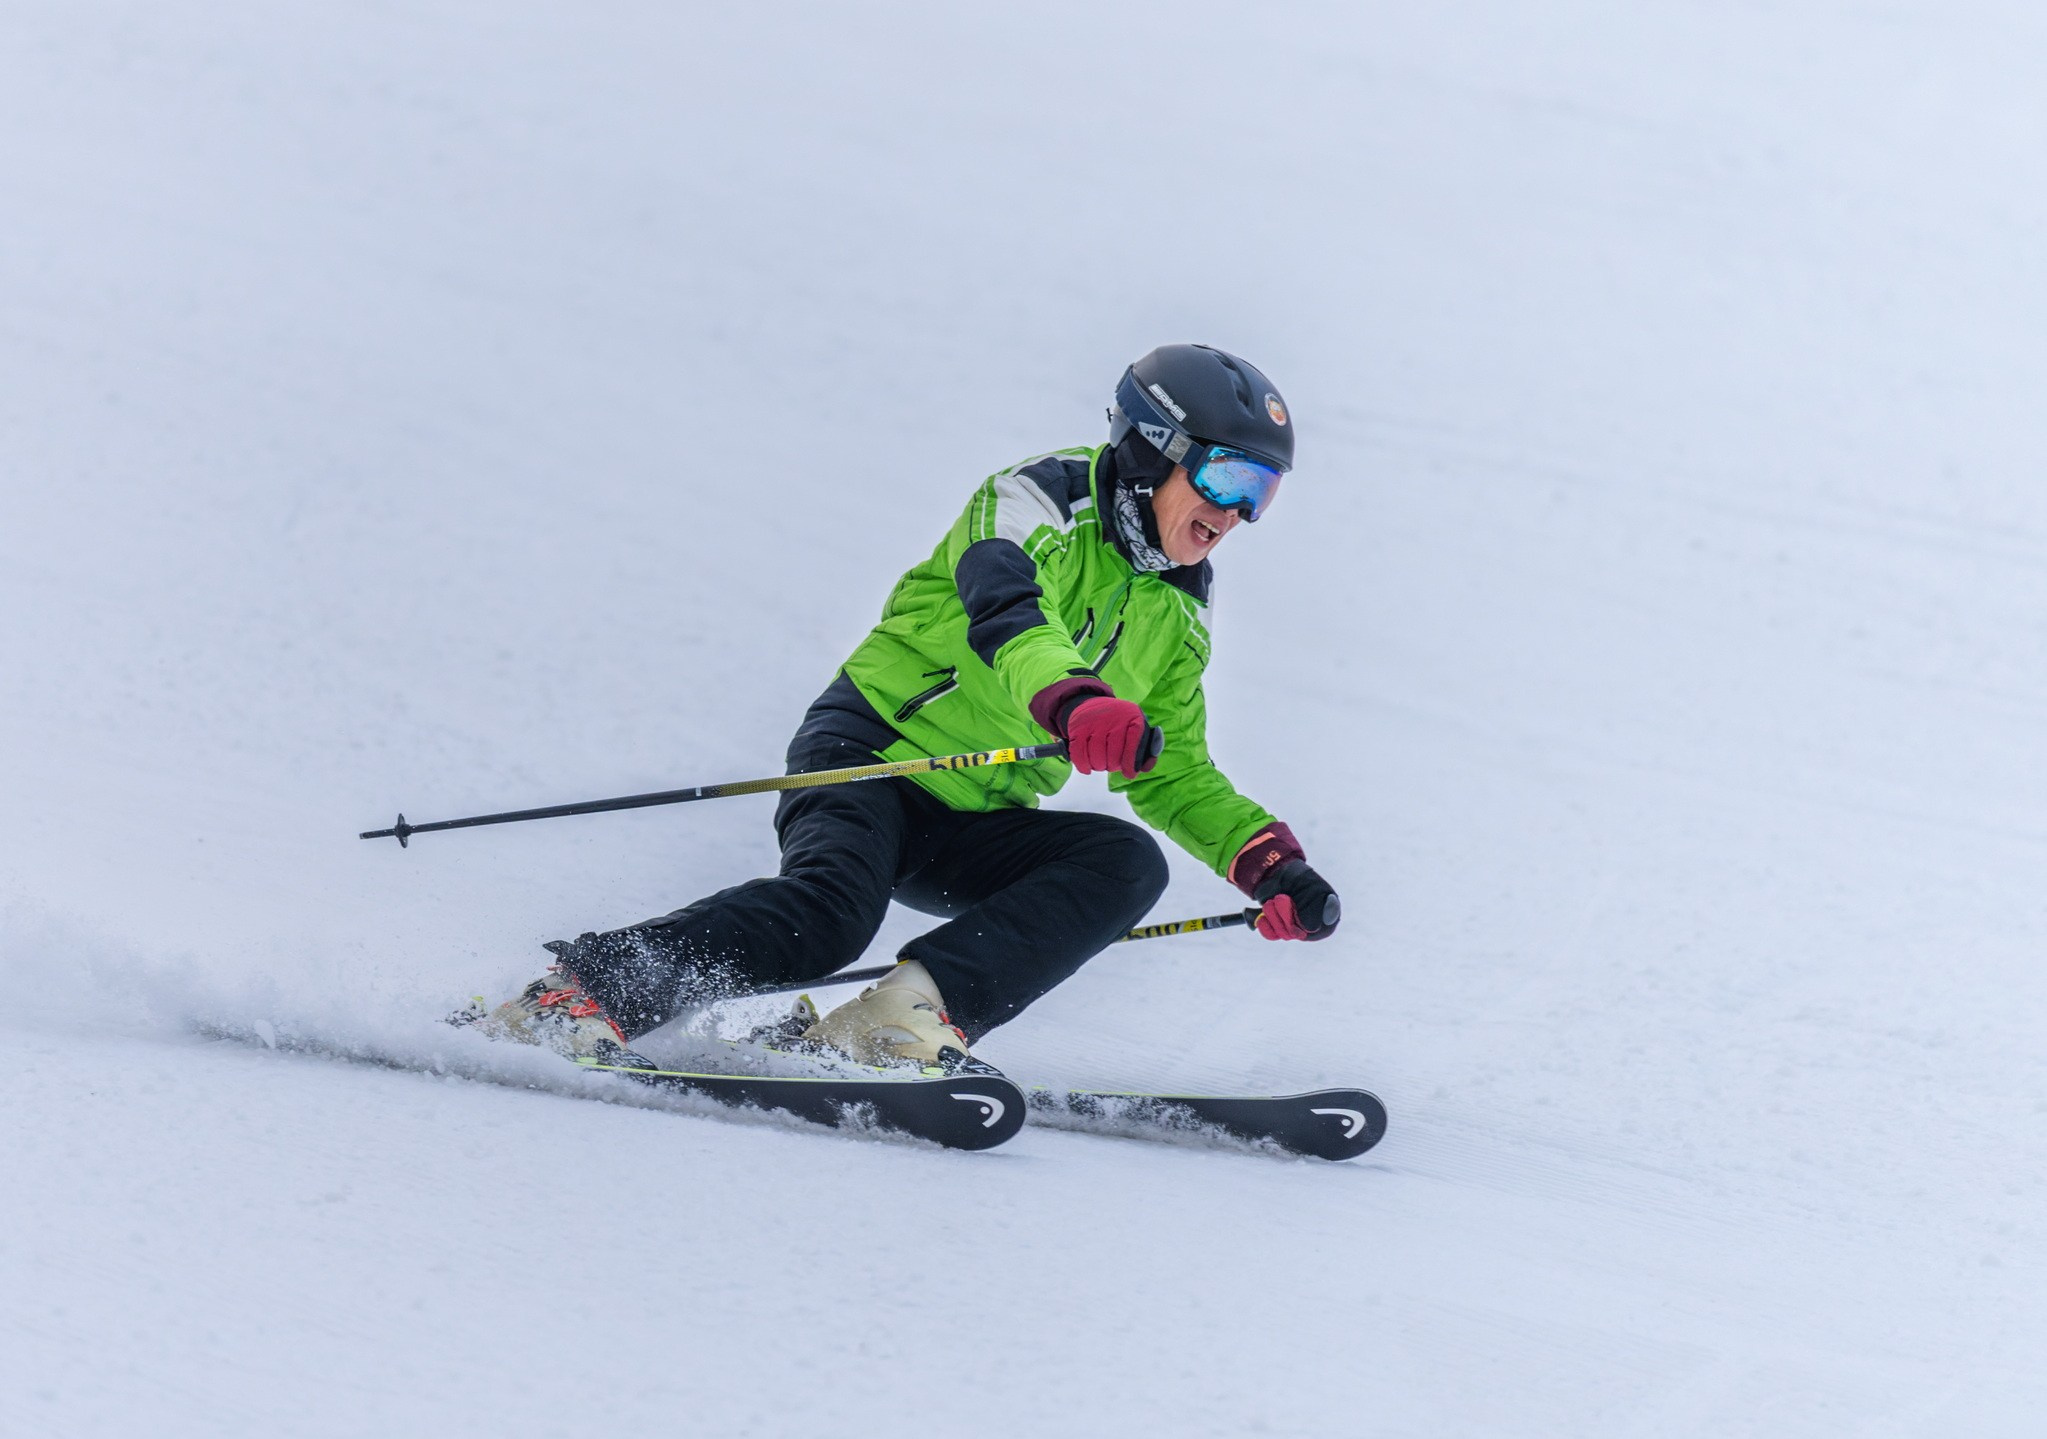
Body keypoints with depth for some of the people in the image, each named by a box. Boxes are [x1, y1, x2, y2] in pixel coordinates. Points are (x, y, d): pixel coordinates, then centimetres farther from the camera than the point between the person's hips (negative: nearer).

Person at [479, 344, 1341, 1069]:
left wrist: (1267, 860, 5)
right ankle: (574, 997, -26)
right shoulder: (1036, 503, -8)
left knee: (1129, 864, -19)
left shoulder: (1174, 622, 15)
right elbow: (1005, 613, -29)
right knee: (829, 914, -33)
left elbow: (1174, 777, 23)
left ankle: (913, 1013, -32)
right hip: (873, 752, -7)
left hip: (969, 831, 7)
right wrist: (1073, 700, -51)